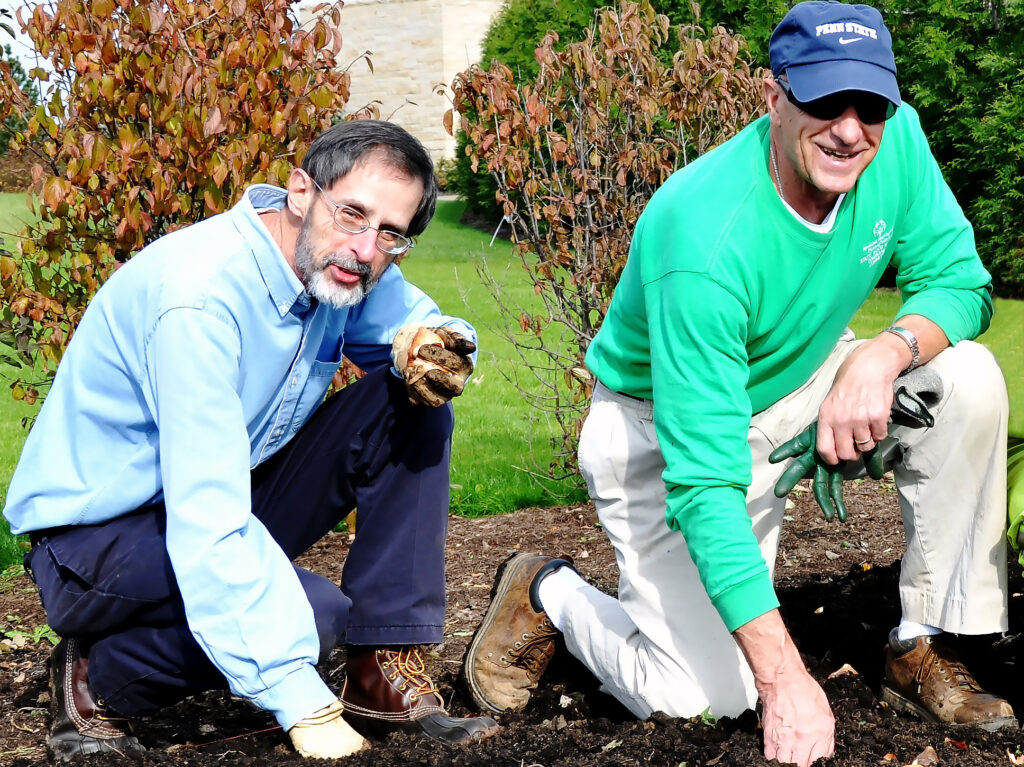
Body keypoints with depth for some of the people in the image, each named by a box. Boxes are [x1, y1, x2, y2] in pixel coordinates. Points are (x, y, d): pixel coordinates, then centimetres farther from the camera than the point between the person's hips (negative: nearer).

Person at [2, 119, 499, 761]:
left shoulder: (337, 266, -7)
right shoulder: (201, 296, -31)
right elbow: (208, 525, -36)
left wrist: (431, 347, -17)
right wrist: (303, 706, -38)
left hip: (226, 500, 8)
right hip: (97, 536, -8)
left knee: (415, 403, -7)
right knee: (315, 610, -31)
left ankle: (383, 672, -6)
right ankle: (98, 681, -7)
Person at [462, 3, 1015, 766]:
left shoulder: (897, 141, -19)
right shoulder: (706, 243, -36)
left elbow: (961, 281, -8)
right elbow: (703, 483, -37)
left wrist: (885, 354, -33)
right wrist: (784, 678, -43)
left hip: (797, 389, 6)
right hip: (660, 432, -6)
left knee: (969, 380, -19)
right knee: (705, 696, -16)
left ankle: (924, 652, -7)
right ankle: (548, 594, 14)